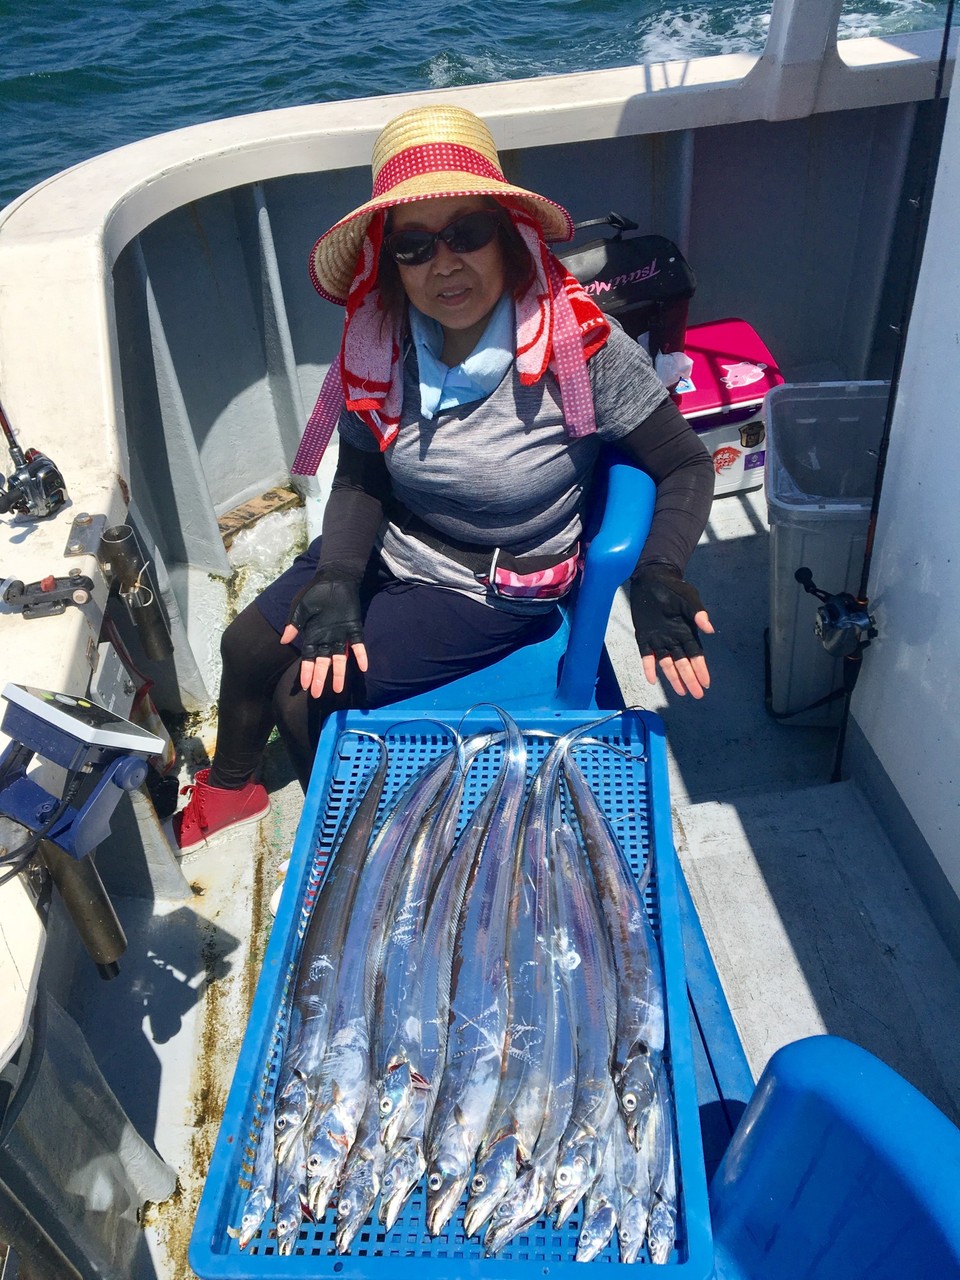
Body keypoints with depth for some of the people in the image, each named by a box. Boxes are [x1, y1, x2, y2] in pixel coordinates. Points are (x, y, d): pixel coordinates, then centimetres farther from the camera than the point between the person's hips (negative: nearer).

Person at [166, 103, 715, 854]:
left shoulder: (582, 345, -24)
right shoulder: (380, 343, -13)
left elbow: (687, 465, -17)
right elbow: (360, 482, -8)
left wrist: (660, 574, -33)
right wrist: (337, 580, -25)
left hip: (495, 590, -5)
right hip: (387, 549, 5)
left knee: (306, 699, -11)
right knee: (247, 648, 9)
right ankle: (228, 788, 43)